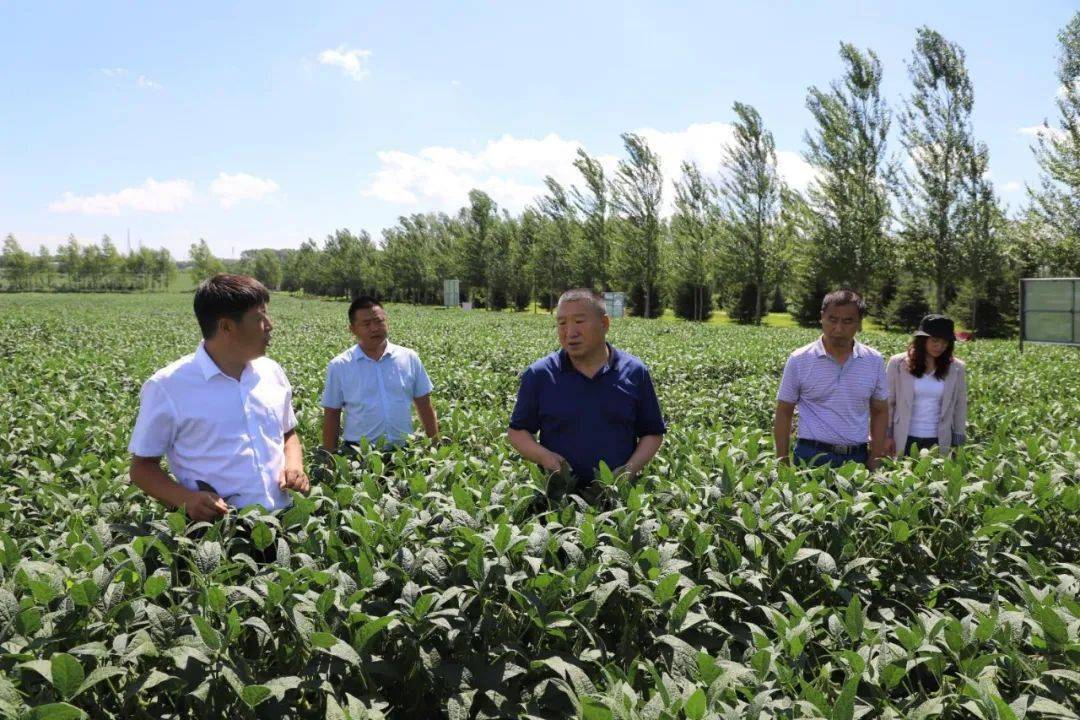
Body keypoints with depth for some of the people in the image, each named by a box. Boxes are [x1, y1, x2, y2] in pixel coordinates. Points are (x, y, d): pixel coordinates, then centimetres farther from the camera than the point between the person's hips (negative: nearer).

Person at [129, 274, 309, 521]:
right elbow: (142, 467, 3)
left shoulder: (272, 372, 11)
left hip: (283, 518, 4)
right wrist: (186, 498, -14)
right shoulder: (167, 387, -3)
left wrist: (294, 464, 3)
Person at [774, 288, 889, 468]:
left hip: (857, 458, 2)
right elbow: (783, 414, 1)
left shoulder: (874, 361, 3)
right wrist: (783, 464, -3)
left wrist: (874, 461, 4)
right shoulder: (799, 360, -4)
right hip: (812, 457, -2)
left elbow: (880, 412, 11)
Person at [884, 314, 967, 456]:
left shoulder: (955, 368, 0)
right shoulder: (898, 364, -5)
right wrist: (886, 435, -2)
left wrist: (958, 442, 7)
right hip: (904, 440, -1)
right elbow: (887, 403, 0)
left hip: (940, 442, 1)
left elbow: (960, 407, 7)